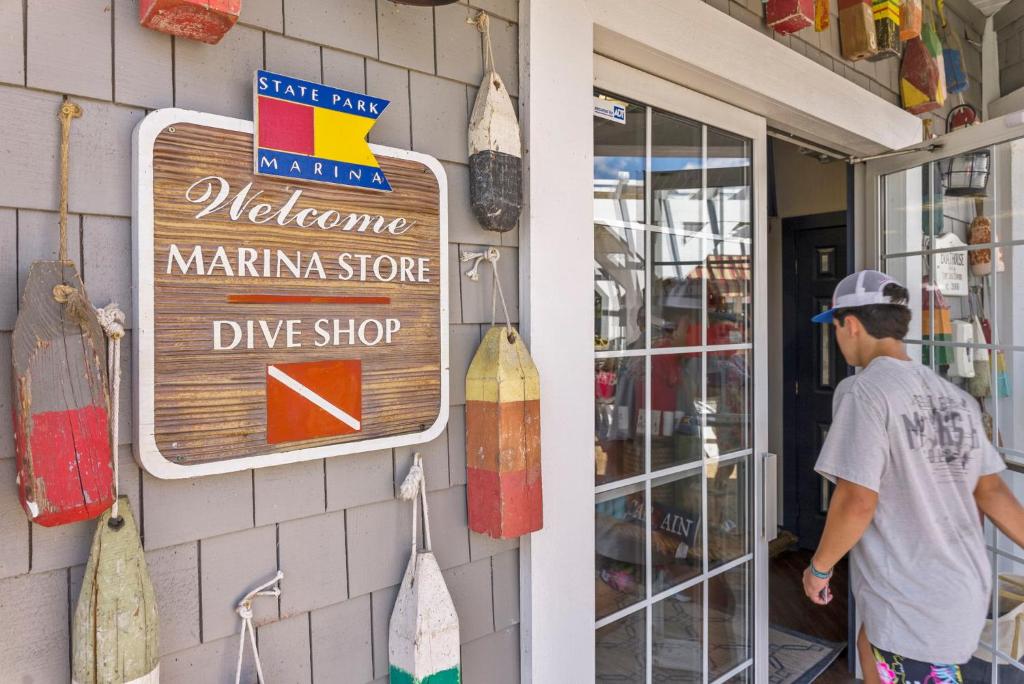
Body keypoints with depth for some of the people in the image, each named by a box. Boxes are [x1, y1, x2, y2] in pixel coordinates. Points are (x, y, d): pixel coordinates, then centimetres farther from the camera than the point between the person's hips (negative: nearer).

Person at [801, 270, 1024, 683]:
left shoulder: (864, 391, -20)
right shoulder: (955, 397, 4)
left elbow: (857, 502, -23)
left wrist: (819, 567, -8)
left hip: (911, 604, -8)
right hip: (965, 589, 8)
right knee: (871, 648, 27)